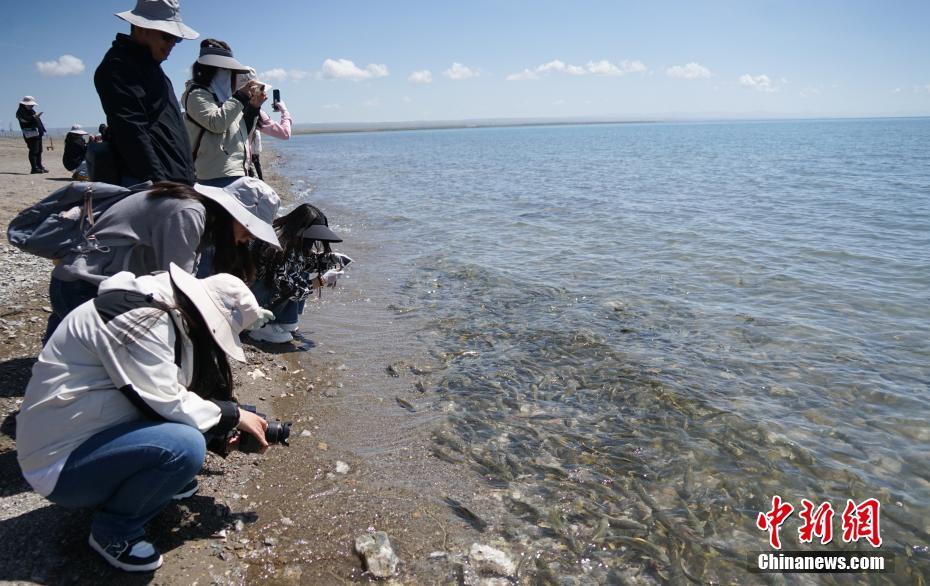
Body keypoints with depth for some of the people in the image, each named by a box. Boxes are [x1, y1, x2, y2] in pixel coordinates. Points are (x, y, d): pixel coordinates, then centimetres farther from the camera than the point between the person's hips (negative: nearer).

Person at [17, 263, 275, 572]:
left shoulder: (165, 313, 5)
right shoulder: (141, 319, -25)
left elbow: (164, 396, 13)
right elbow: (166, 404, -26)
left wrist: (220, 433, 3)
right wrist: (232, 415, -12)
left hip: (88, 429, 9)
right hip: (60, 460, -9)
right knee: (184, 447, -29)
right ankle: (113, 531, -5)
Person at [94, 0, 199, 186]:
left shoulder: (150, 65, 24)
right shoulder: (118, 66, -6)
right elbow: (132, 132, -17)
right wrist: (158, 184, -23)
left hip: (176, 180, 10)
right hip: (147, 184, -10)